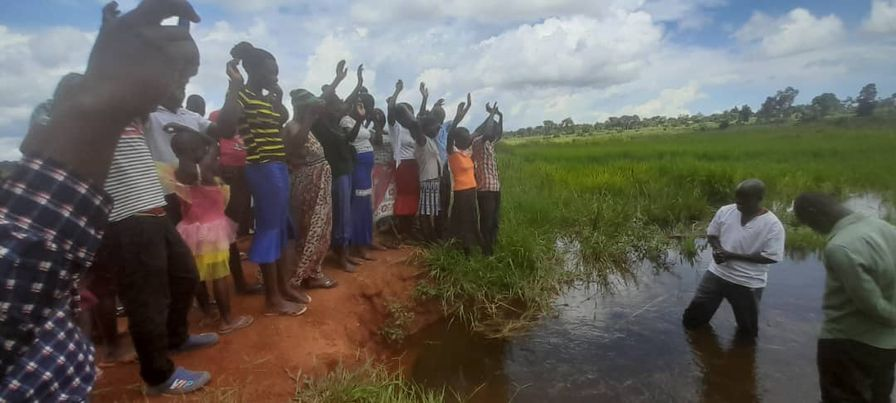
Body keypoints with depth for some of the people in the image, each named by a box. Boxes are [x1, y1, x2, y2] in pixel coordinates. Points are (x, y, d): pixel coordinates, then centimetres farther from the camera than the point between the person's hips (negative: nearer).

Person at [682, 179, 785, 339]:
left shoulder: (773, 225, -16)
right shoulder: (725, 211, -4)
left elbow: (771, 257, -18)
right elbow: (711, 234, 8)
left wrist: (732, 255, -21)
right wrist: (718, 250, -14)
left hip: (748, 283, -3)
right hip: (717, 273, 3)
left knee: (747, 332, 17)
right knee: (691, 320, 11)